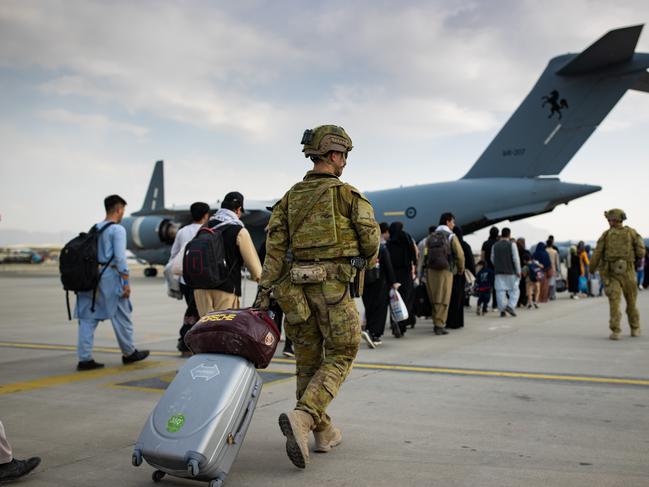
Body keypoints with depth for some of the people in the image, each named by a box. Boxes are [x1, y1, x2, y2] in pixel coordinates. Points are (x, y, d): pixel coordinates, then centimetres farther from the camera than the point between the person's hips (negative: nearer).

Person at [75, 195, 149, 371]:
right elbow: (120, 257, -14)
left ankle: (85, 359, 3)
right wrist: (126, 282, -12)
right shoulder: (118, 230, -8)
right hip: (110, 276, -7)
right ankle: (129, 353, 22)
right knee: (121, 317, 9)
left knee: (88, 318, 5)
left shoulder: (94, 229, 14)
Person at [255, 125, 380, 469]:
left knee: (308, 359, 13)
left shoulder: (290, 197, 10)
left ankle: (323, 432, 22)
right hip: (335, 285, -5)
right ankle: (301, 418, -15)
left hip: (299, 285, 5)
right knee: (339, 356, 5)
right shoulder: (347, 194, -4)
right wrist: (368, 262, 18)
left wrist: (265, 290, -3)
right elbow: (371, 239, -4)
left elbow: (275, 246, 0)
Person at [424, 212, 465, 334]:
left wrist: (429, 265, 15)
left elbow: (426, 254, 7)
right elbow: (460, 255, -5)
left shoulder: (431, 237, 13)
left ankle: (437, 323, 21)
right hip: (445, 271, -5)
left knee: (434, 299, 13)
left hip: (431, 270, 5)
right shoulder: (451, 237, -2)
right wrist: (460, 269, 10)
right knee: (443, 300, 0)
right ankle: (439, 325, -3)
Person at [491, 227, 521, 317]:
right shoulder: (512, 244, -5)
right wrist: (518, 271, -3)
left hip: (498, 272, 3)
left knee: (500, 291, 3)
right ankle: (510, 306, -12)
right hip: (510, 272, -3)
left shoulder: (495, 245, 8)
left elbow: (492, 259, 14)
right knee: (514, 290, 6)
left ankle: (502, 310, 0)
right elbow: (516, 259, -8)